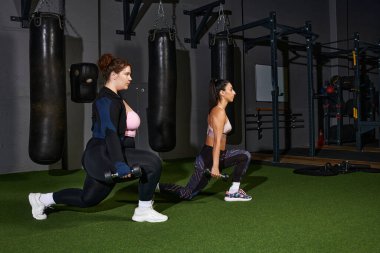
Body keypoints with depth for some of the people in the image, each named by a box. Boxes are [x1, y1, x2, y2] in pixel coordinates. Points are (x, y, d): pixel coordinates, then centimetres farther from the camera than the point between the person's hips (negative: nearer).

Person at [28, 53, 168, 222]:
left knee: (88, 198, 23)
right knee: (152, 163, -20)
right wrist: (120, 164, -36)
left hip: (99, 157, 11)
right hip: (103, 155, -11)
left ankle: (41, 199, 34)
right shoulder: (107, 101, -16)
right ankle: (144, 211, -6)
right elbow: (110, 133, -29)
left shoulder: (112, 98, 16)